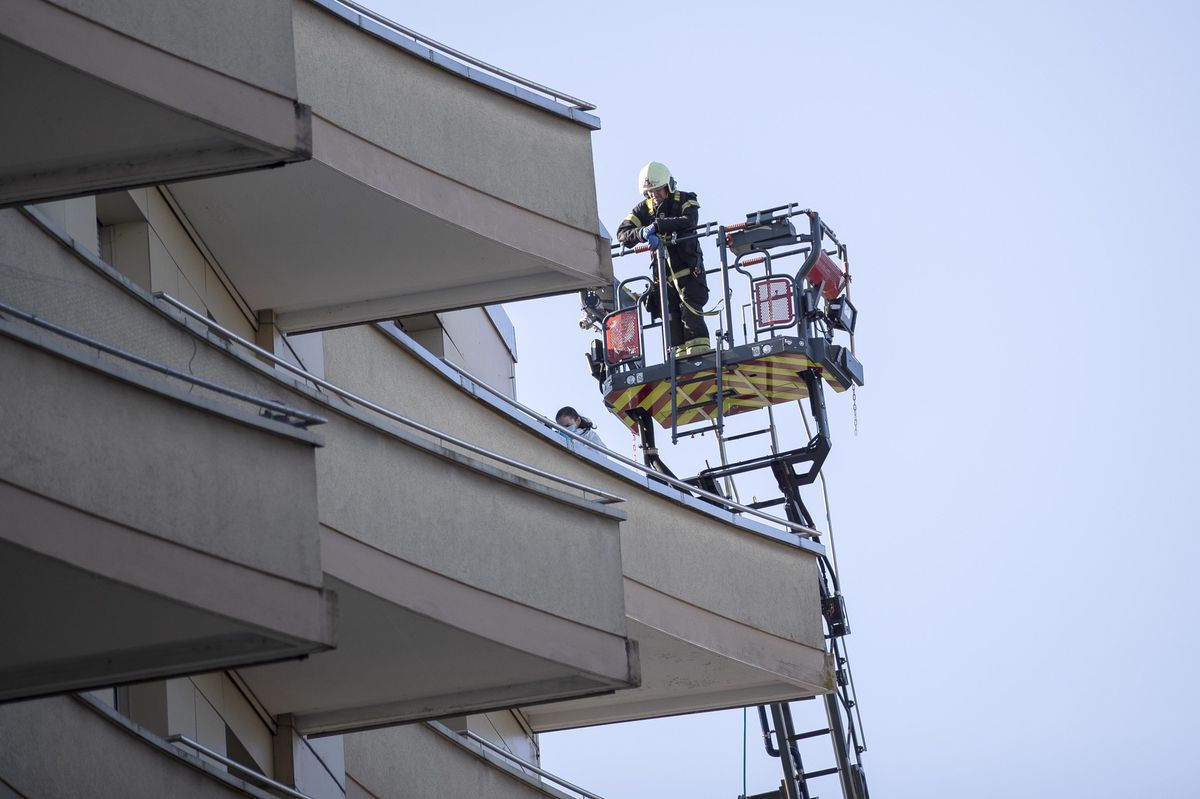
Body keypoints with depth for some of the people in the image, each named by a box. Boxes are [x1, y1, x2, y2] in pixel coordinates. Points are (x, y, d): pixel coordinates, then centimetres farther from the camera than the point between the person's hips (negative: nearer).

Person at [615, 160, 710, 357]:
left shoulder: (685, 201, -4)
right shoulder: (644, 208, 4)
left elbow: (689, 221, -26)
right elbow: (623, 233, -9)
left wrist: (657, 225, -34)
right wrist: (643, 233, -31)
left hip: (688, 267, -4)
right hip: (662, 272, 4)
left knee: (690, 310, -19)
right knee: (670, 316, -2)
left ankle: (699, 350, -24)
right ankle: (680, 357, -1)